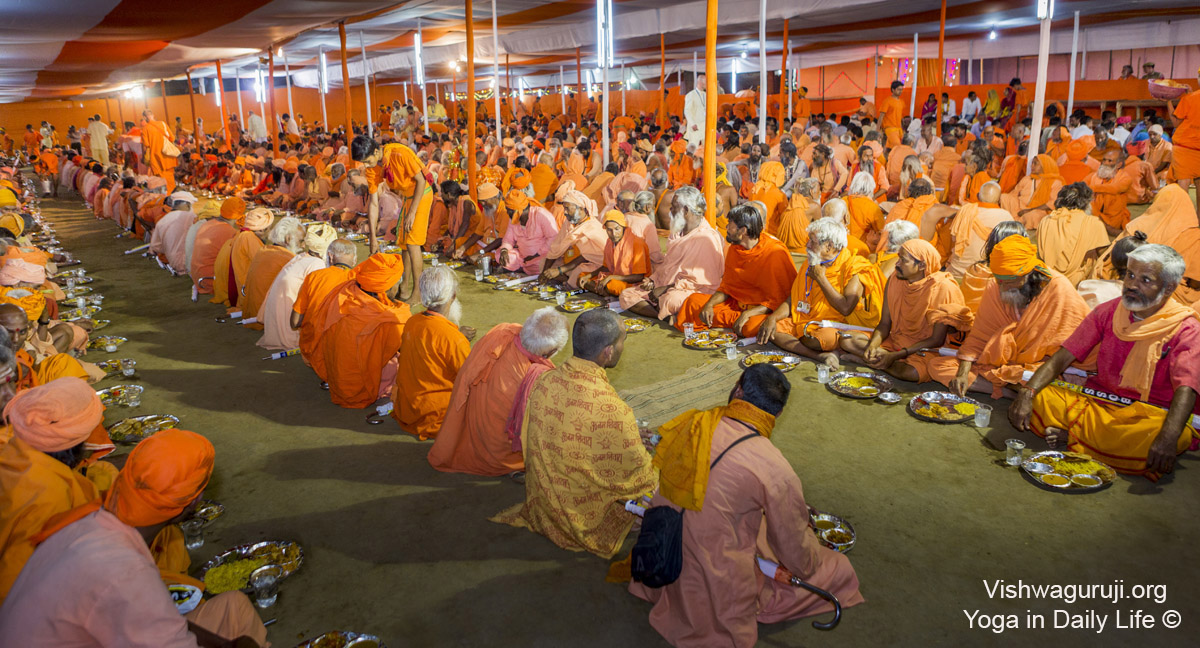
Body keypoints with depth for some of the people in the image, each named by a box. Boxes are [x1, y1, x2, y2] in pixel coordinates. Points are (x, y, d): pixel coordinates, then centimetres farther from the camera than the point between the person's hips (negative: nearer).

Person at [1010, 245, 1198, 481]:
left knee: (1180, 436, -38)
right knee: (1034, 397, -21)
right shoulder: (1108, 312, 5)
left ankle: (1072, 436, -25)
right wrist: (1027, 392, -20)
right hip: (1096, 399, 2)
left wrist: (1168, 438, -41)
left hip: (1150, 414, -2)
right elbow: (1063, 356, -1)